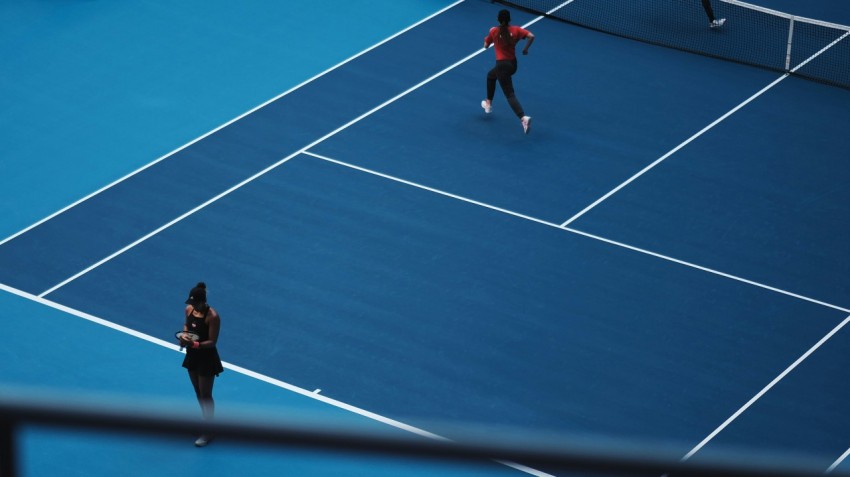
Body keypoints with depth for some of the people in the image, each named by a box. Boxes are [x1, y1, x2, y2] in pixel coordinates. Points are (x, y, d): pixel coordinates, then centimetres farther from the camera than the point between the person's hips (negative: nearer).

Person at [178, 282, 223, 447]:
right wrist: (184, 336, -6)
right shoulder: (189, 309, -5)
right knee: (199, 393, 19)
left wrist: (195, 344, -36)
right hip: (192, 356, 7)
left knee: (206, 396, 3)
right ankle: (207, 421, 38)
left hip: (207, 358, -7)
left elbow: (212, 342, -22)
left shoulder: (212, 317, -25)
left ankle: (208, 433, 14)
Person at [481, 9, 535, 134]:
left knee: (510, 94, -4)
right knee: (491, 75, 33)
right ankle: (489, 103, 46)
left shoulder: (494, 31, -8)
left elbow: (486, 46, 6)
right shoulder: (516, 30, -3)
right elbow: (531, 36, -15)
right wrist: (526, 48, 1)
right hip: (513, 64, 6)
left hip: (502, 65, -6)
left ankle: (523, 118, -17)